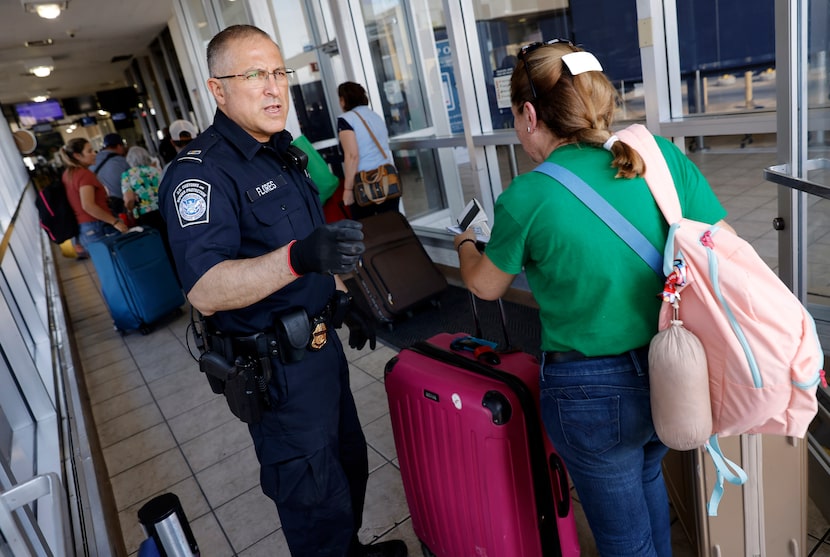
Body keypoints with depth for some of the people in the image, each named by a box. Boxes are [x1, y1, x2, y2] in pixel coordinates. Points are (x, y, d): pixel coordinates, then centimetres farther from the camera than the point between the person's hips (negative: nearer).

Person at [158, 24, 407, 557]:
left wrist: (342, 298, 14)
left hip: (320, 343, 9)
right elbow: (205, 291, -32)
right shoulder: (200, 172, -20)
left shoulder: (283, 151, 8)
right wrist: (297, 257, -45)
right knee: (315, 500, 7)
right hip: (275, 368, -9)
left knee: (349, 464, 26)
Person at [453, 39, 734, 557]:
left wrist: (465, 245, 20)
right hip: (672, 376, 6)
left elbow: (486, 286, -1)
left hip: (595, 394, -5)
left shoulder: (526, 198, -19)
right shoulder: (664, 156, -8)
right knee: (647, 475, 35)